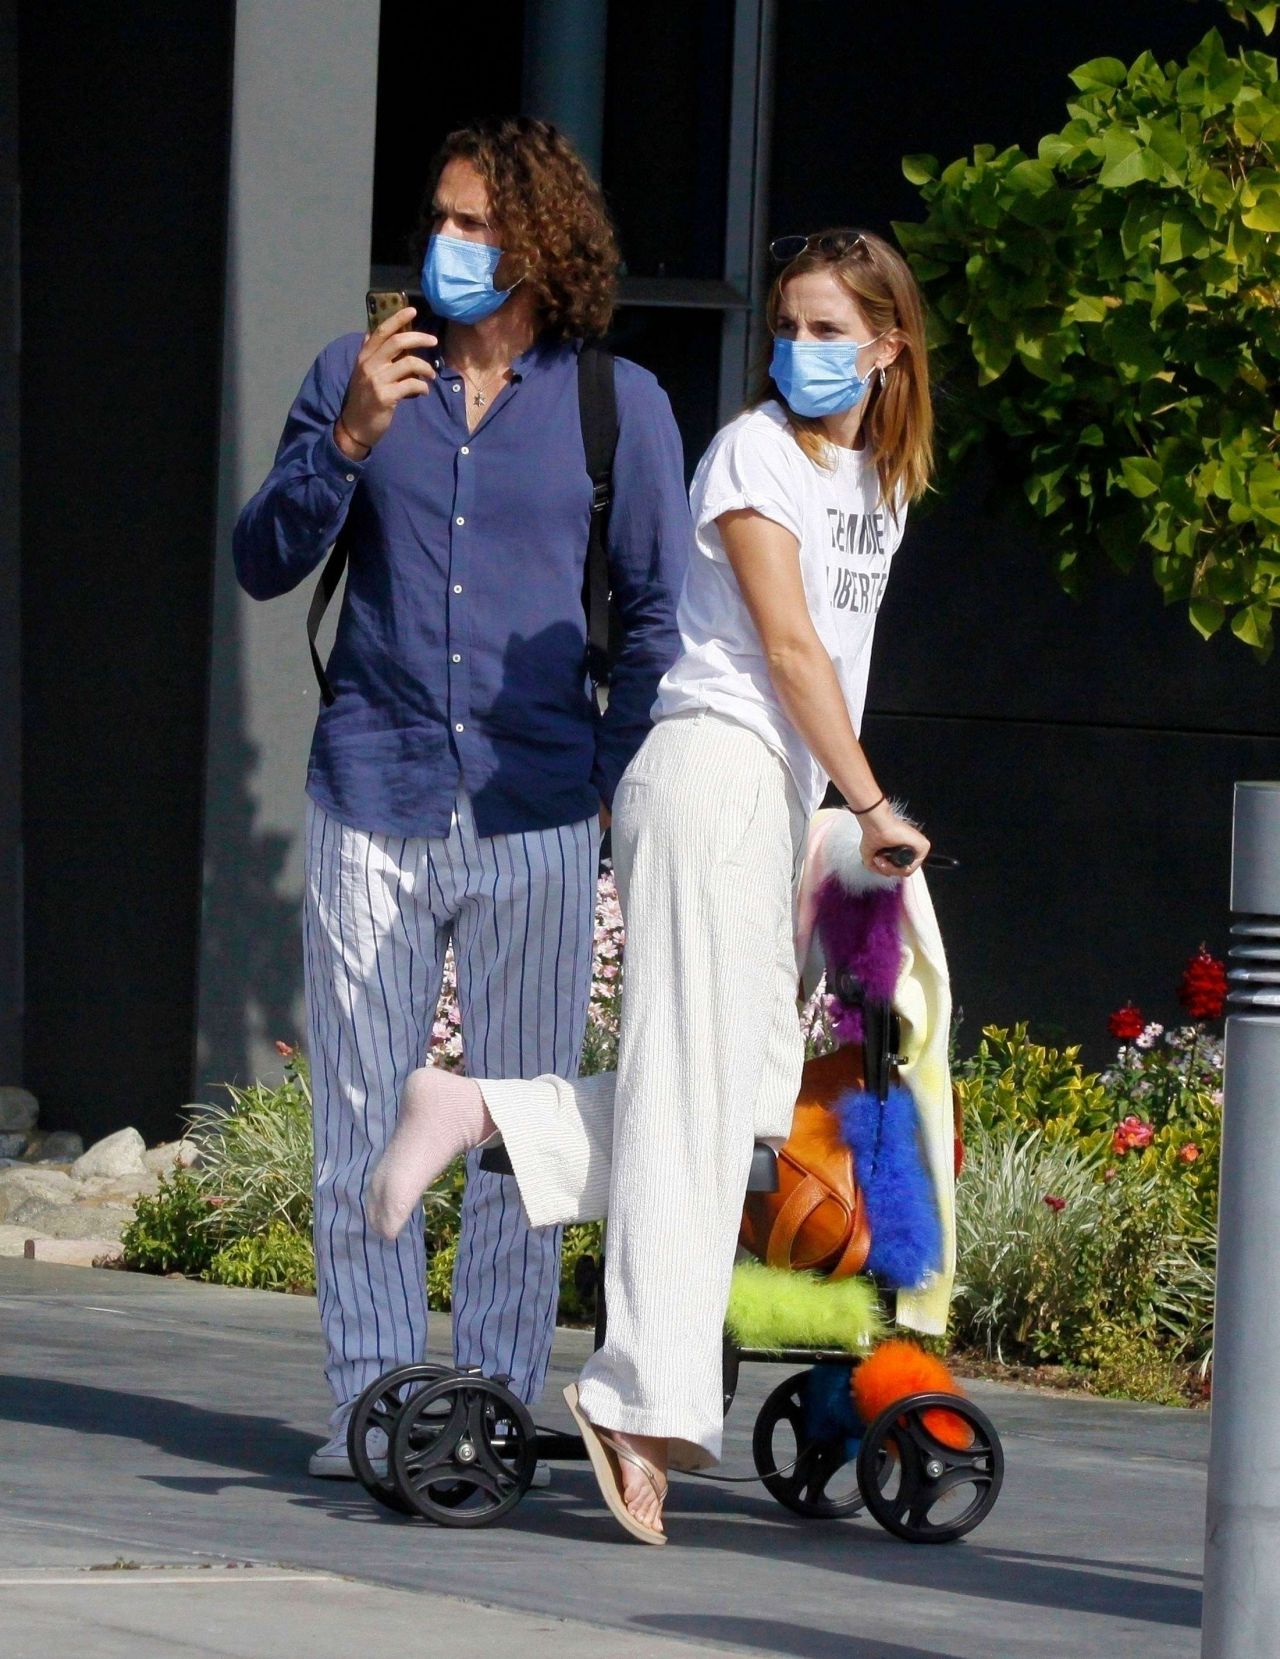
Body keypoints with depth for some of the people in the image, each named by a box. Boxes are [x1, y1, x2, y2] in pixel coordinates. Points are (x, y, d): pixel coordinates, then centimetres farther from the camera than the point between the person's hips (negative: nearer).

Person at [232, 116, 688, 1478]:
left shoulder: (616, 404, 5)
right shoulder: (355, 375, 8)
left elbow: (658, 610, 10)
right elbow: (264, 564, 4)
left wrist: (613, 775, 2)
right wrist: (349, 444, -12)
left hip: (533, 819, -1)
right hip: (374, 802, 1)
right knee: (361, 1122, 1)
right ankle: (367, 1403, 8)